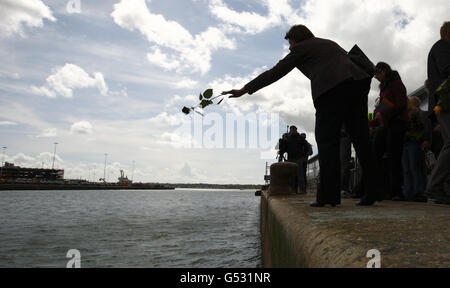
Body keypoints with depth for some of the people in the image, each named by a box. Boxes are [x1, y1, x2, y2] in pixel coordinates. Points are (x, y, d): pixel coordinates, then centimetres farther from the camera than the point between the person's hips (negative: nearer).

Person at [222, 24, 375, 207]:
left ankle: (328, 195, -7)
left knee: (327, 141, -3)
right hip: (358, 81, 7)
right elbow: (352, 59, 31)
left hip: (332, 88, -7)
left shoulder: (301, 49, 12)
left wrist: (244, 90, 12)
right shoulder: (329, 43, 33)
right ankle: (372, 190, 5)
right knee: (361, 139, 6)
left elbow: (275, 72, 10)